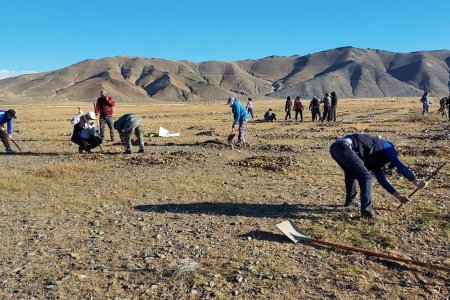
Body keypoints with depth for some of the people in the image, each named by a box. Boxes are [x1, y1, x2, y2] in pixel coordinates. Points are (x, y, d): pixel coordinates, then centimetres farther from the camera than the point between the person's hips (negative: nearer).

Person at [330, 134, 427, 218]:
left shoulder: (374, 160, 35)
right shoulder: (387, 146, 16)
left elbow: (381, 179, 35)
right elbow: (400, 166, 8)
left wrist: (397, 195, 38)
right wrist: (416, 182, 15)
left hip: (335, 147, 10)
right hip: (344, 147, -9)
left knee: (351, 173, 33)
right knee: (366, 177, -2)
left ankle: (350, 200, 43)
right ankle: (366, 210, -3)